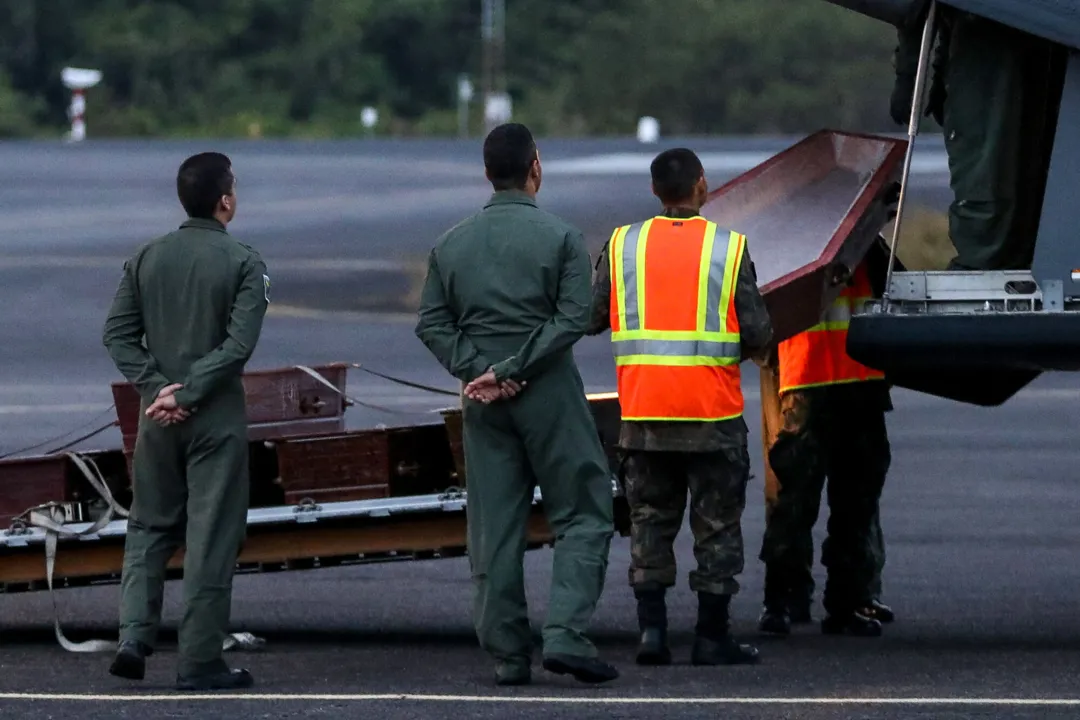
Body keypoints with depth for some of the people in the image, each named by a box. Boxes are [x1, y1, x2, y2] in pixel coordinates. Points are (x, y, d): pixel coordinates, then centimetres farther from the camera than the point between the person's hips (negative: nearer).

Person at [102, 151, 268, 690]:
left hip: (158, 415, 4)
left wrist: (157, 387, -4)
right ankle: (200, 661, 2)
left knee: (149, 528, 16)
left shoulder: (147, 258, 5)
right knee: (212, 536, 1)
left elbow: (118, 334, 2)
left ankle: (134, 637, 1)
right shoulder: (243, 264, -9)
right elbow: (239, 344, -17)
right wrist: (188, 394, -14)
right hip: (217, 417, -4)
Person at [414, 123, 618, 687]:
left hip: (483, 402, 4)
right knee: (582, 514, 4)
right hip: (549, 395, -4)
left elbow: (431, 323, 2)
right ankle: (566, 634, -12)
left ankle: (507, 655, 6)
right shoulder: (560, 237, -5)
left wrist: (474, 371, -5)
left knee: (494, 528, 7)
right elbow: (572, 319, -13)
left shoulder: (451, 244, 8)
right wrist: (511, 371, -13)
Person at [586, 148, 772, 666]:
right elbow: (758, 333, -7)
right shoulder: (730, 250, -6)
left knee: (650, 521, 12)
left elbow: (592, 318, 2)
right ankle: (712, 637, 7)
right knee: (716, 525, 6)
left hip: (643, 413, 2)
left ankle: (651, 628, 4)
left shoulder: (622, 246, 0)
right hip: (712, 411, -2)